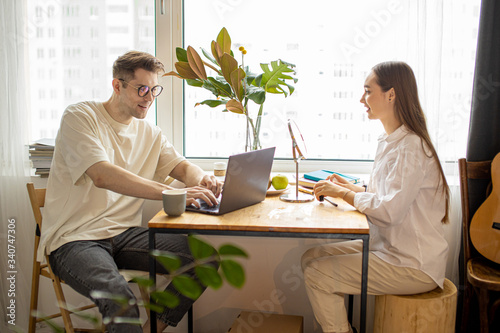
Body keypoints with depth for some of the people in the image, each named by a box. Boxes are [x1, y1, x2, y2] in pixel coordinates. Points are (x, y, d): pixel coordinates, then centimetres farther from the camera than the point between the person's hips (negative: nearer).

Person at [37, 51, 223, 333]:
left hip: (126, 234, 6)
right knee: (119, 296, -36)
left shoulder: (149, 133, 13)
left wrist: (203, 180, -14)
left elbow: (182, 166, 13)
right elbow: (102, 176, -23)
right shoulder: (79, 117, -8)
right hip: (74, 239, -6)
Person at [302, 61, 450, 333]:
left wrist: (343, 193, -15)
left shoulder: (411, 148, -20)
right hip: (388, 247, 9)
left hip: (413, 265, -9)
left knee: (316, 275, -14)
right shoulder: (390, 142, 10)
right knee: (311, 257, 6)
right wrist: (349, 187, 6)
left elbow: (390, 210, -27)